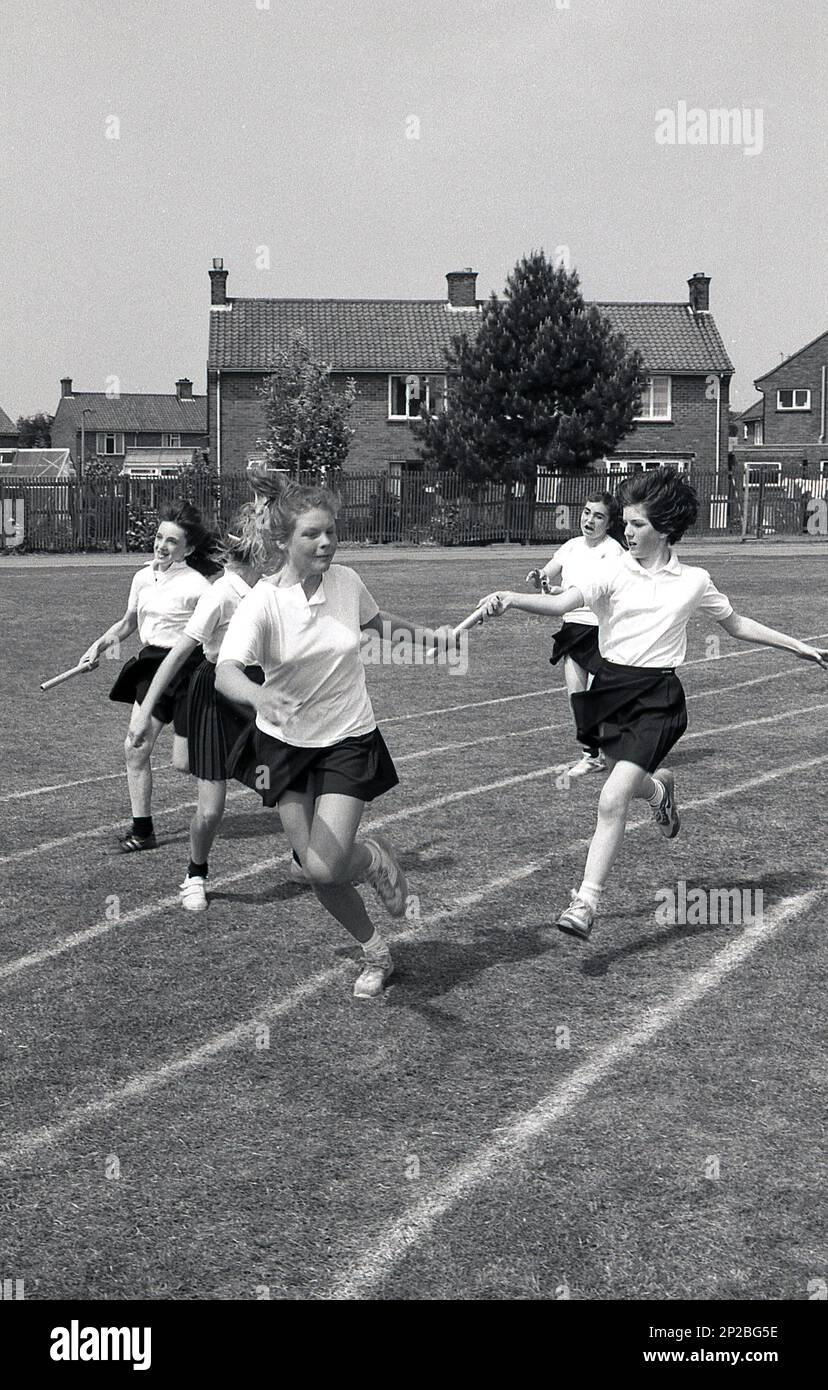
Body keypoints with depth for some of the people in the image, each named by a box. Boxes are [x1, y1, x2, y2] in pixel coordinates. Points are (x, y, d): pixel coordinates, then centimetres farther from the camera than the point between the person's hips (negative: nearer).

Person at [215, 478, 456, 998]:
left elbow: (375, 619, 18)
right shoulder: (263, 602, -19)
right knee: (314, 868, 5)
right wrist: (260, 697, -55)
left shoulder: (347, 582, -8)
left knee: (325, 868, -15)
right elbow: (226, 671, -35)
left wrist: (426, 634, 13)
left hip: (350, 740, 0)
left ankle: (374, 857, 20)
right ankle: (375, 951, 30)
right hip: (286, 743, 0)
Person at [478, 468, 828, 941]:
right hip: (611, 688, 2)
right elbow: (561, 603, -17)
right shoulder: (615, 574, -2)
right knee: (631, 783, 19)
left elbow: (737, 624, 18)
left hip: (657, 698, -2)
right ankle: (660, 787, 59)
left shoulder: (694, 581, 2)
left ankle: (587, 903, -10)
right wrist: (511, 599, -35)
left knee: (613, 801, -16)